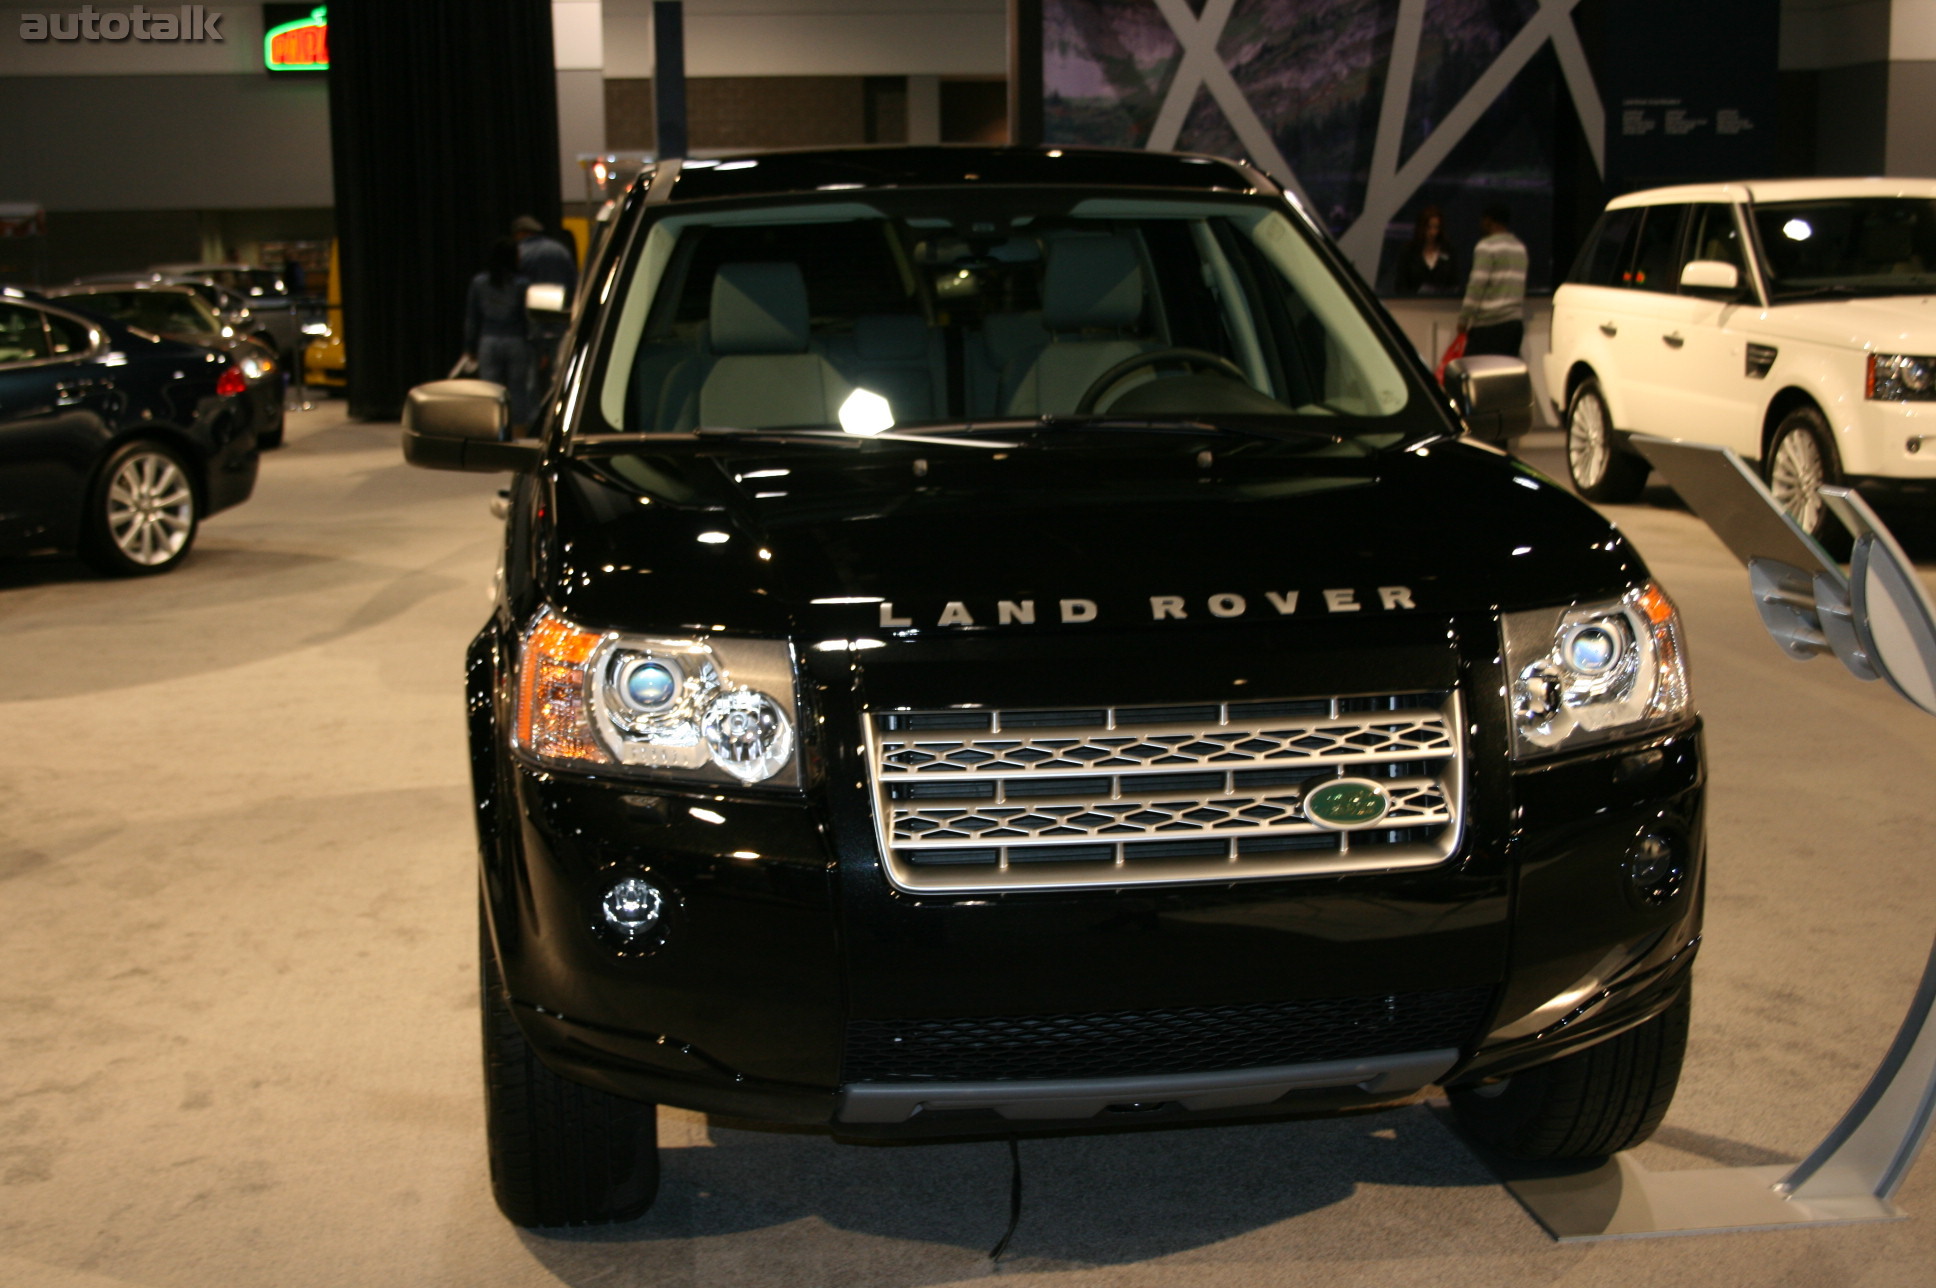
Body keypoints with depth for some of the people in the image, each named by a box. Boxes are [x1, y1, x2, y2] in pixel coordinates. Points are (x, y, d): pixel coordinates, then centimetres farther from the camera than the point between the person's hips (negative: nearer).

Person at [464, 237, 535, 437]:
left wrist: (470, 348, 13)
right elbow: (530, 318, -6)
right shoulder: (521, 284, -6)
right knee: (517, 391, 6)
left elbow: (472, 318, 6)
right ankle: (517, 438, 8)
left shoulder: (479, 282, 2)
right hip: (516, 342, -2)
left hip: (489, 343, 2)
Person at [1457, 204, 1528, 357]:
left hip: (1490, 322, -8)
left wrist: (1463, 318, -9)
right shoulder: (1520, 247, 18)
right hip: (1516, 320, 8)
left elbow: (1478, 283, -13)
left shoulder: (1487, 246, -7)